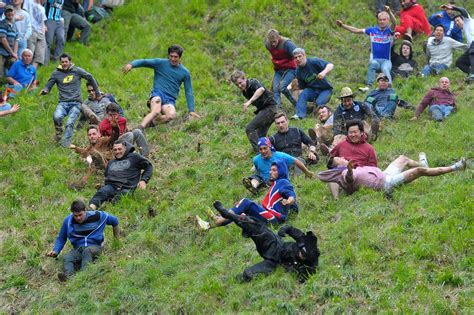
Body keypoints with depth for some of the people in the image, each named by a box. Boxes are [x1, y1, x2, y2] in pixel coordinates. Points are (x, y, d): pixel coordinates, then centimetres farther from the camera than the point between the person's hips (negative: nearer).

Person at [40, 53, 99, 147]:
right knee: (57, 116, -28)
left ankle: (65, 145, -18)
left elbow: (90, 78, 16)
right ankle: (58, 132, 2)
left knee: (70, 123, -20)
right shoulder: (56, 73, 8)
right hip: (63, 102, 1)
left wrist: (97, 92, 21)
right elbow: (48, 85, 10)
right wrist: (45, 90, -14)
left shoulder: (77, 71, 5)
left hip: (76, 103, -1)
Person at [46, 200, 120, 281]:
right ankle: (68, 275, -60)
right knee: (67, 258, -32)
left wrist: (117, 237, 29)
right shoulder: (68, 221, 4)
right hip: (78, 248, 2)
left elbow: (114, 220, 17)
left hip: (94, 247, -2)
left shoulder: (97, 216, 0)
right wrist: (55, 251, -1)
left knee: (87, 251, -39)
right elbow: (61, 239, 16)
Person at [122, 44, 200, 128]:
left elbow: (189, 92, 14)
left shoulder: (185, 72, 11)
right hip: (157, 94, -2)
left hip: (170, 100, 2)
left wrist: (191, 111, 6)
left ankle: (148, 121, -13)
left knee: (171, 115, -32)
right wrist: (131, 64, -30)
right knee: (156, 112, -35)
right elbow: (144, 62, -9)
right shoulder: (160, 63, 6)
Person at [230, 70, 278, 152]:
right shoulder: (244, 91, 11)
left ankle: (258, 152, -23)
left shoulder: (253, 83, -15)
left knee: (249, 128, -17)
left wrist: (249, 102, -46)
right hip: (262, 110, 10)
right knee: (260, 136, 12)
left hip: (269, 107, -10)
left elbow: (261, 89, -39)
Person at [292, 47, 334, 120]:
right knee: (302, 95, -26)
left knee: (319, 103, -29)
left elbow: (330, 65, -26)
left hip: (325, 89, -4)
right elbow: (302, 87, 8)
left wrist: (324, 72, -45)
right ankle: (300, 115, -32)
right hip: (312, 90, 4)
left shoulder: (313, 62, -15)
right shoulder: (299, 72, 0)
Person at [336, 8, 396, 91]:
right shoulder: (372, 30, 10)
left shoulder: (390, 31, 1)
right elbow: (356, 30, 14)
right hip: (375, 59, 1)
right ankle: (369, 86, -44)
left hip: (386, 60, -1)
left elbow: (394, 23, -21)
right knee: (372, 63, -34)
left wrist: (389, 12, -40)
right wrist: (342, 25, 9)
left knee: (385, 69, -35)